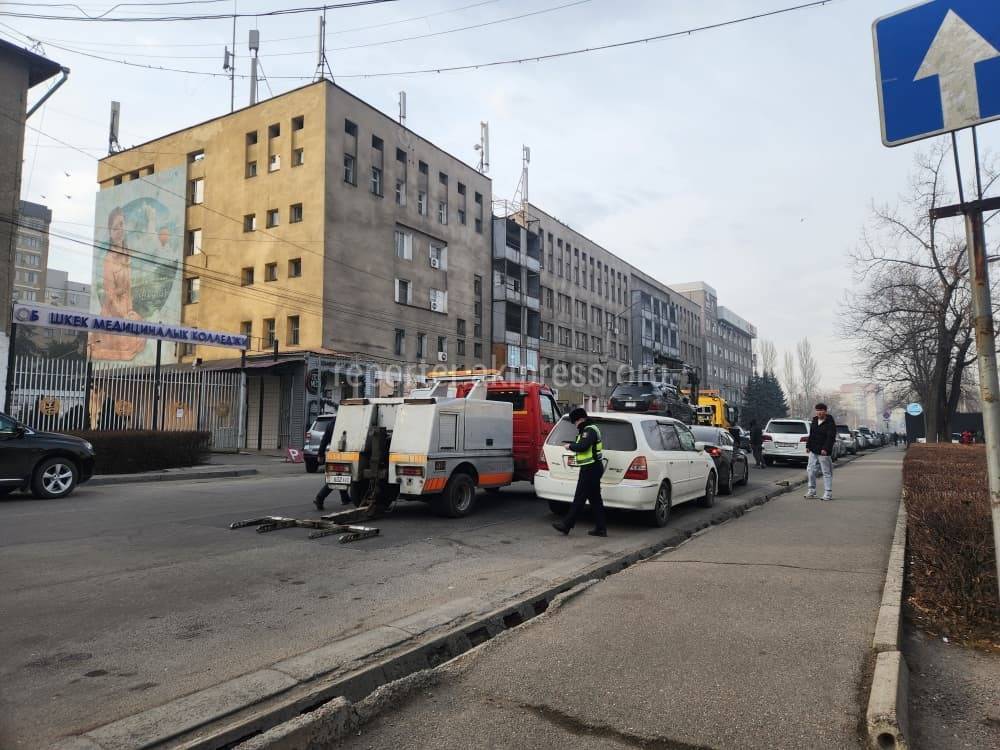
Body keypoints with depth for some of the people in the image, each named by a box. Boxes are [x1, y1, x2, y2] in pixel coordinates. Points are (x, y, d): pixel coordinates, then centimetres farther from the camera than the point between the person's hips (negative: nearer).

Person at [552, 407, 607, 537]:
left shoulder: (589, 430, -15)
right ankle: (601, 528, 15)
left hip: (590, 469, -11)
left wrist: (570, 446, -11)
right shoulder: (589, 429, 19)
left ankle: (566, 525, -1)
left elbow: (583, 446, -27)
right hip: (593, 468, 11)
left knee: (579, 498, -6)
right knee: (595, 499, 12)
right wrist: (572, 445, 6)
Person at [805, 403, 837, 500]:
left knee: (826, 472, -1)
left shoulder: (830, 423, -9)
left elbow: (830, 437, -16)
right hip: (813, 451, 7)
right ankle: (812, 491, 18)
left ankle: (828, 493, 4)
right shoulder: (814, 421, 13)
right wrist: (808, 446, 13)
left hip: (824, 452, -7)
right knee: (810, 470, 8)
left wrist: (825, 448, -24)